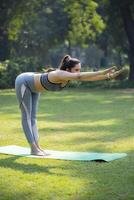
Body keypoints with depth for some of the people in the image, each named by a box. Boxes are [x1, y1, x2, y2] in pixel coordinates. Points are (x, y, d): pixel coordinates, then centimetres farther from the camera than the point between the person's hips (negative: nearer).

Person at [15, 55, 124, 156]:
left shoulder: (69, 76, -17)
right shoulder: (59, 75, -41)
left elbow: (88, 77, -24)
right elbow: (79, 77, -57)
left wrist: (108, 76, -37)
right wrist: (102, 72, -64)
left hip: (33, 85, 9)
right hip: (23, 82, -9)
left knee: (33, 116, 9)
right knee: (27, 116, -5)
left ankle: (37, 147, 11)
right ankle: (33, 149, -4)